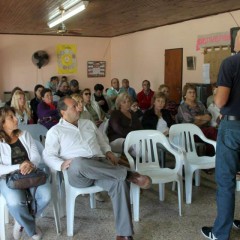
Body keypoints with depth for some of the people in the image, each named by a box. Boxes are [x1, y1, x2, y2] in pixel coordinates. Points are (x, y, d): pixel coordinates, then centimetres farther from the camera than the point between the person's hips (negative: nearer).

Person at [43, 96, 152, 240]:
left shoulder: (88, 123, 24)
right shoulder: (55, 131, 10)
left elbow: (102, 142, 31)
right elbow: (48, 155, 2)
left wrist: (108, 152, 9)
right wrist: (61, 165, -19)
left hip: (101, 165, 4)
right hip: (78, 173, -4)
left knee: (120, 181, -30)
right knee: (78, 163, -42)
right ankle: (128, 174, -29)